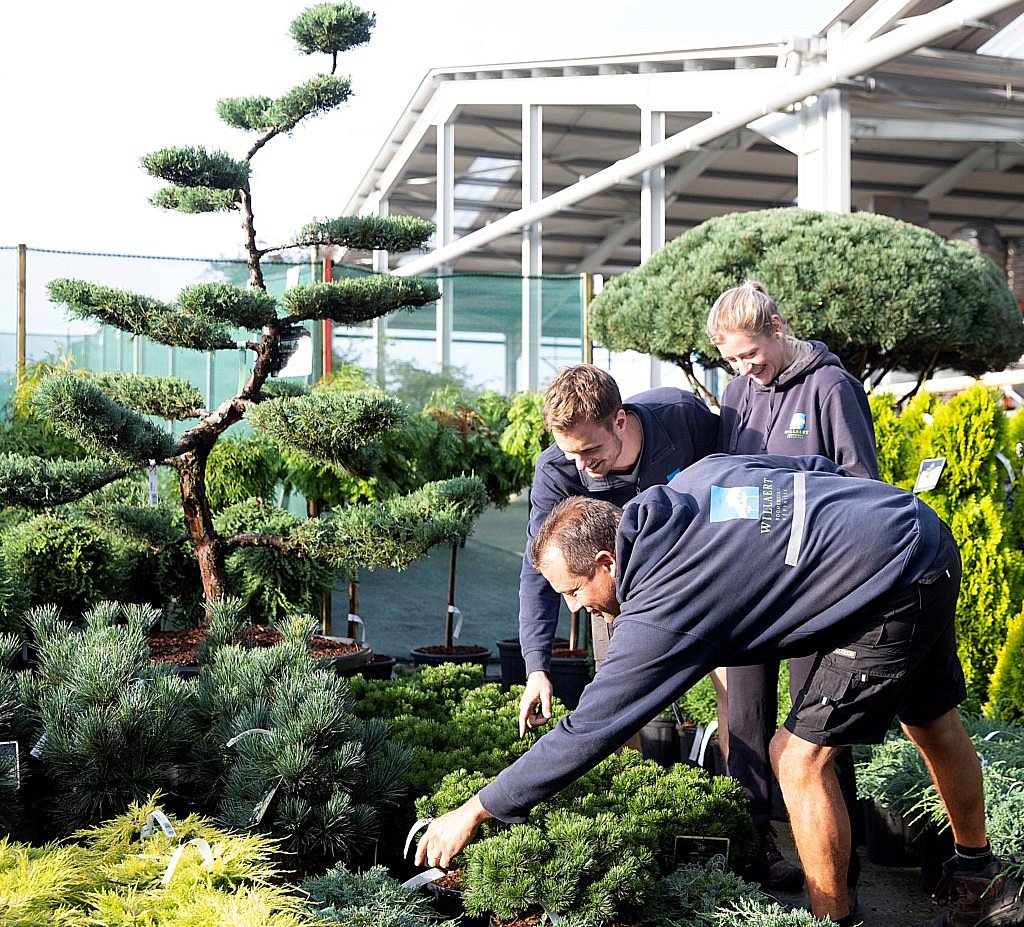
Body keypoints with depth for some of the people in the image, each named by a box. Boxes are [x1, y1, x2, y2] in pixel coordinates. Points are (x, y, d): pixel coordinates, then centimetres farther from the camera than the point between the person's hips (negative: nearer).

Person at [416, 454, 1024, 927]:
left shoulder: (663, 612, -21)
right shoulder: (694, 476, 1)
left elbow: (587, 732, -17)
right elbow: (819, 467, 10)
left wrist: (477, 811, -9)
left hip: (896, 590, -10)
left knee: (800, 756, -3)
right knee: (931, 721, 26)